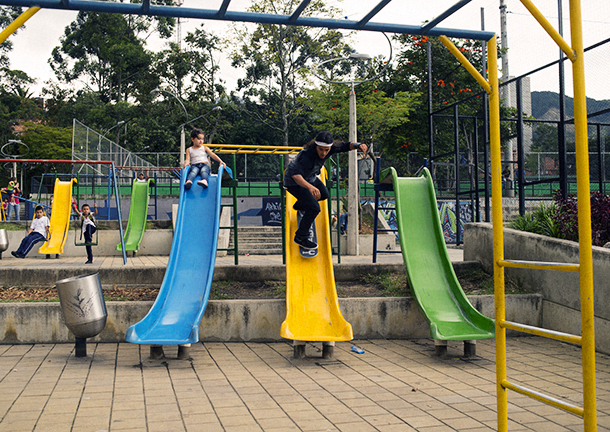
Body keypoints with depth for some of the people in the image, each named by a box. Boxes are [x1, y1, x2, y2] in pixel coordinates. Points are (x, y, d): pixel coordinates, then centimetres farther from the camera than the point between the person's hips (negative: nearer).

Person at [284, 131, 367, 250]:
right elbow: (295, 175, -53)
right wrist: (310, 187, -70)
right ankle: (300, 237, 1)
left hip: (310, 178, 8)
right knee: (314, 208, -17)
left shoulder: (330, 148, -20)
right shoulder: (307, 156, -42)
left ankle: (299, 205, 52)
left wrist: (358, 145, -31)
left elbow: (345, 146, -8)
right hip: (295, 182, -8)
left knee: (324, 195, 27)